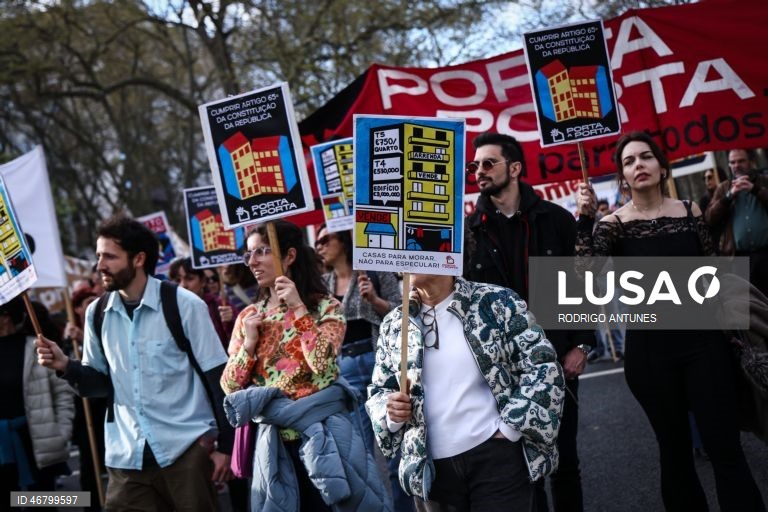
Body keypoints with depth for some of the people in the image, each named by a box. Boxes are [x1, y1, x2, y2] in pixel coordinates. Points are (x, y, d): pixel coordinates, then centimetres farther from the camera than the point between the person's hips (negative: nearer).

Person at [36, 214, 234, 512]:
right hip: (128, 455, 4)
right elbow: (100, 383, 13)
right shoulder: (97, 314, 7)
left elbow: (217, 378, -5)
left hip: (187, 447, -4)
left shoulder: (184, 305, -7)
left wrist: (225, 446, -6)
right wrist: (65, 366, -7)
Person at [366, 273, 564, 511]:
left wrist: (509, 430, -12)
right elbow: (378, 392, 15)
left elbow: (543, 366, -7)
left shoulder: (497, 302, -4)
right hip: (434, 469, 4)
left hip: (497, 457, -4)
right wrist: (391, 413, -7)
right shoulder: (394, 325, 7)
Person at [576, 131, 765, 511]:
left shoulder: (690, 212, 5)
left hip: (701, 341, 1)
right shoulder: (613, 224, -1)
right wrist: (585, 219, -21)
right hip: (650, 351, -1)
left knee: (725, 448, -3)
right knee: (675, 451, 8)